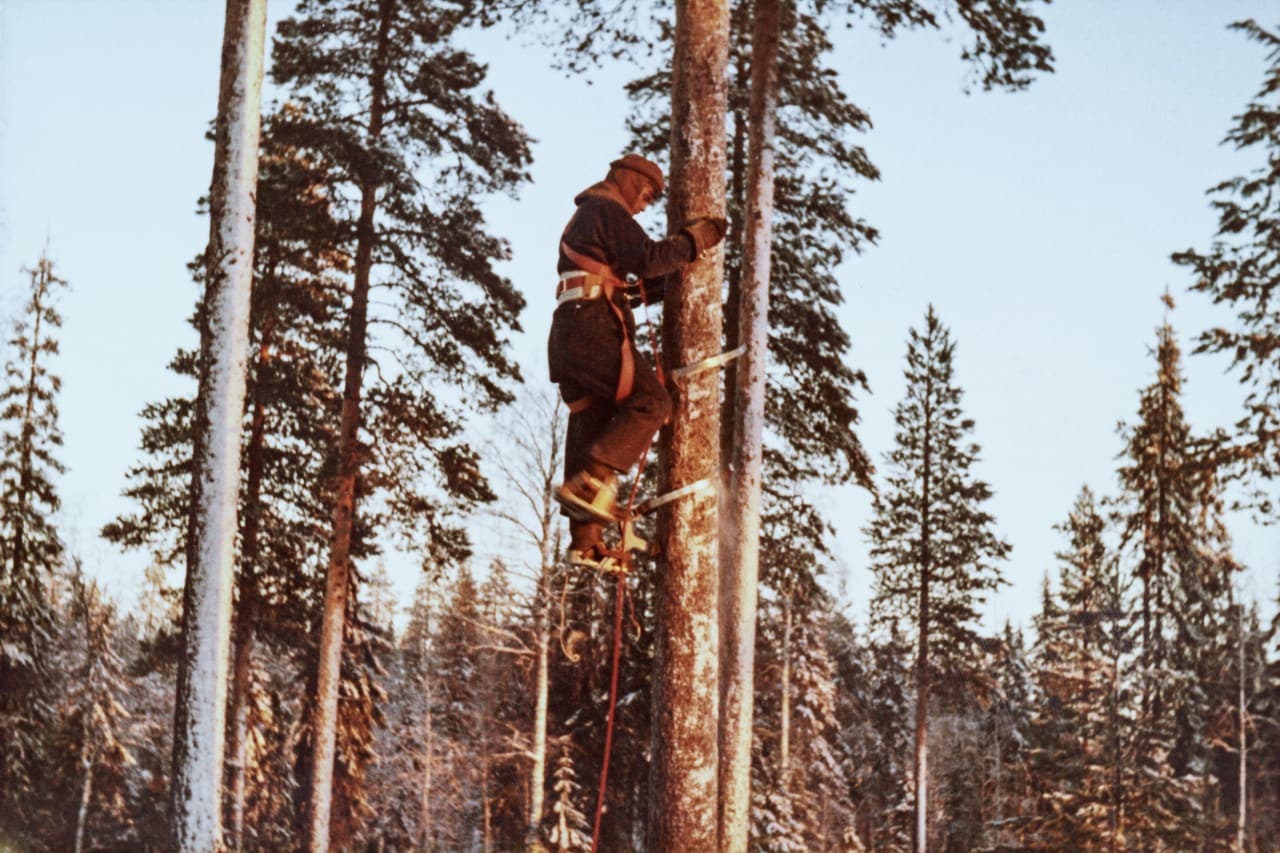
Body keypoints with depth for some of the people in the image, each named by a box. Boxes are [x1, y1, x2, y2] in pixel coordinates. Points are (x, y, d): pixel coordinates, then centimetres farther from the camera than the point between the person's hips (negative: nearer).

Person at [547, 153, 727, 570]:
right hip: (595, 327, -10)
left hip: (570, 331, 10)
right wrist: (695, 238, -2)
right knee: (651, 402, -14)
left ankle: (586, 541, 1)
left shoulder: (582, 218, 32)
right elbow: (647, 258, -12)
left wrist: (664, 285, 27)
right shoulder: (608, 210, 0)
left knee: (590, 424, 5)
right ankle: (591, 482, -25)